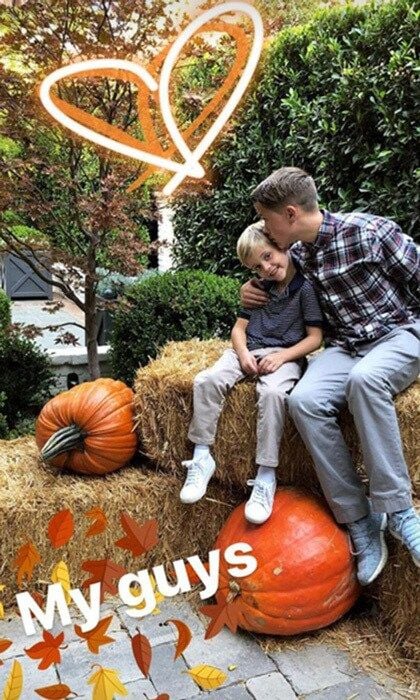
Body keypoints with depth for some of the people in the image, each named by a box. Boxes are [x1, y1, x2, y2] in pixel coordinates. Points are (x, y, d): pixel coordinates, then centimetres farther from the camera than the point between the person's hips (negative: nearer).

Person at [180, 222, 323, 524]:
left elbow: (315, 337, -5)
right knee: (207, 380, -22)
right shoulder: (258, 287, 14)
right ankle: (202, 456, -14)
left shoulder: (306, 287, -4)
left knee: (272, 392, -37)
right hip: (248, 350, 5)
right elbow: (239, 327, 14)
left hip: (285, 354, -5)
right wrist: (242, 353, -7)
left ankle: (266, 475, -30)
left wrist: (281, 357, -17)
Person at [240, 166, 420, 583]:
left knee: (364, 379, -39)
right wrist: (249, 290, 8)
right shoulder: (297, 254, 8)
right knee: (304, 400, -26)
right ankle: (359, 520, -19)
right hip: (345, 346, 5)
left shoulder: (367, 231, -11)